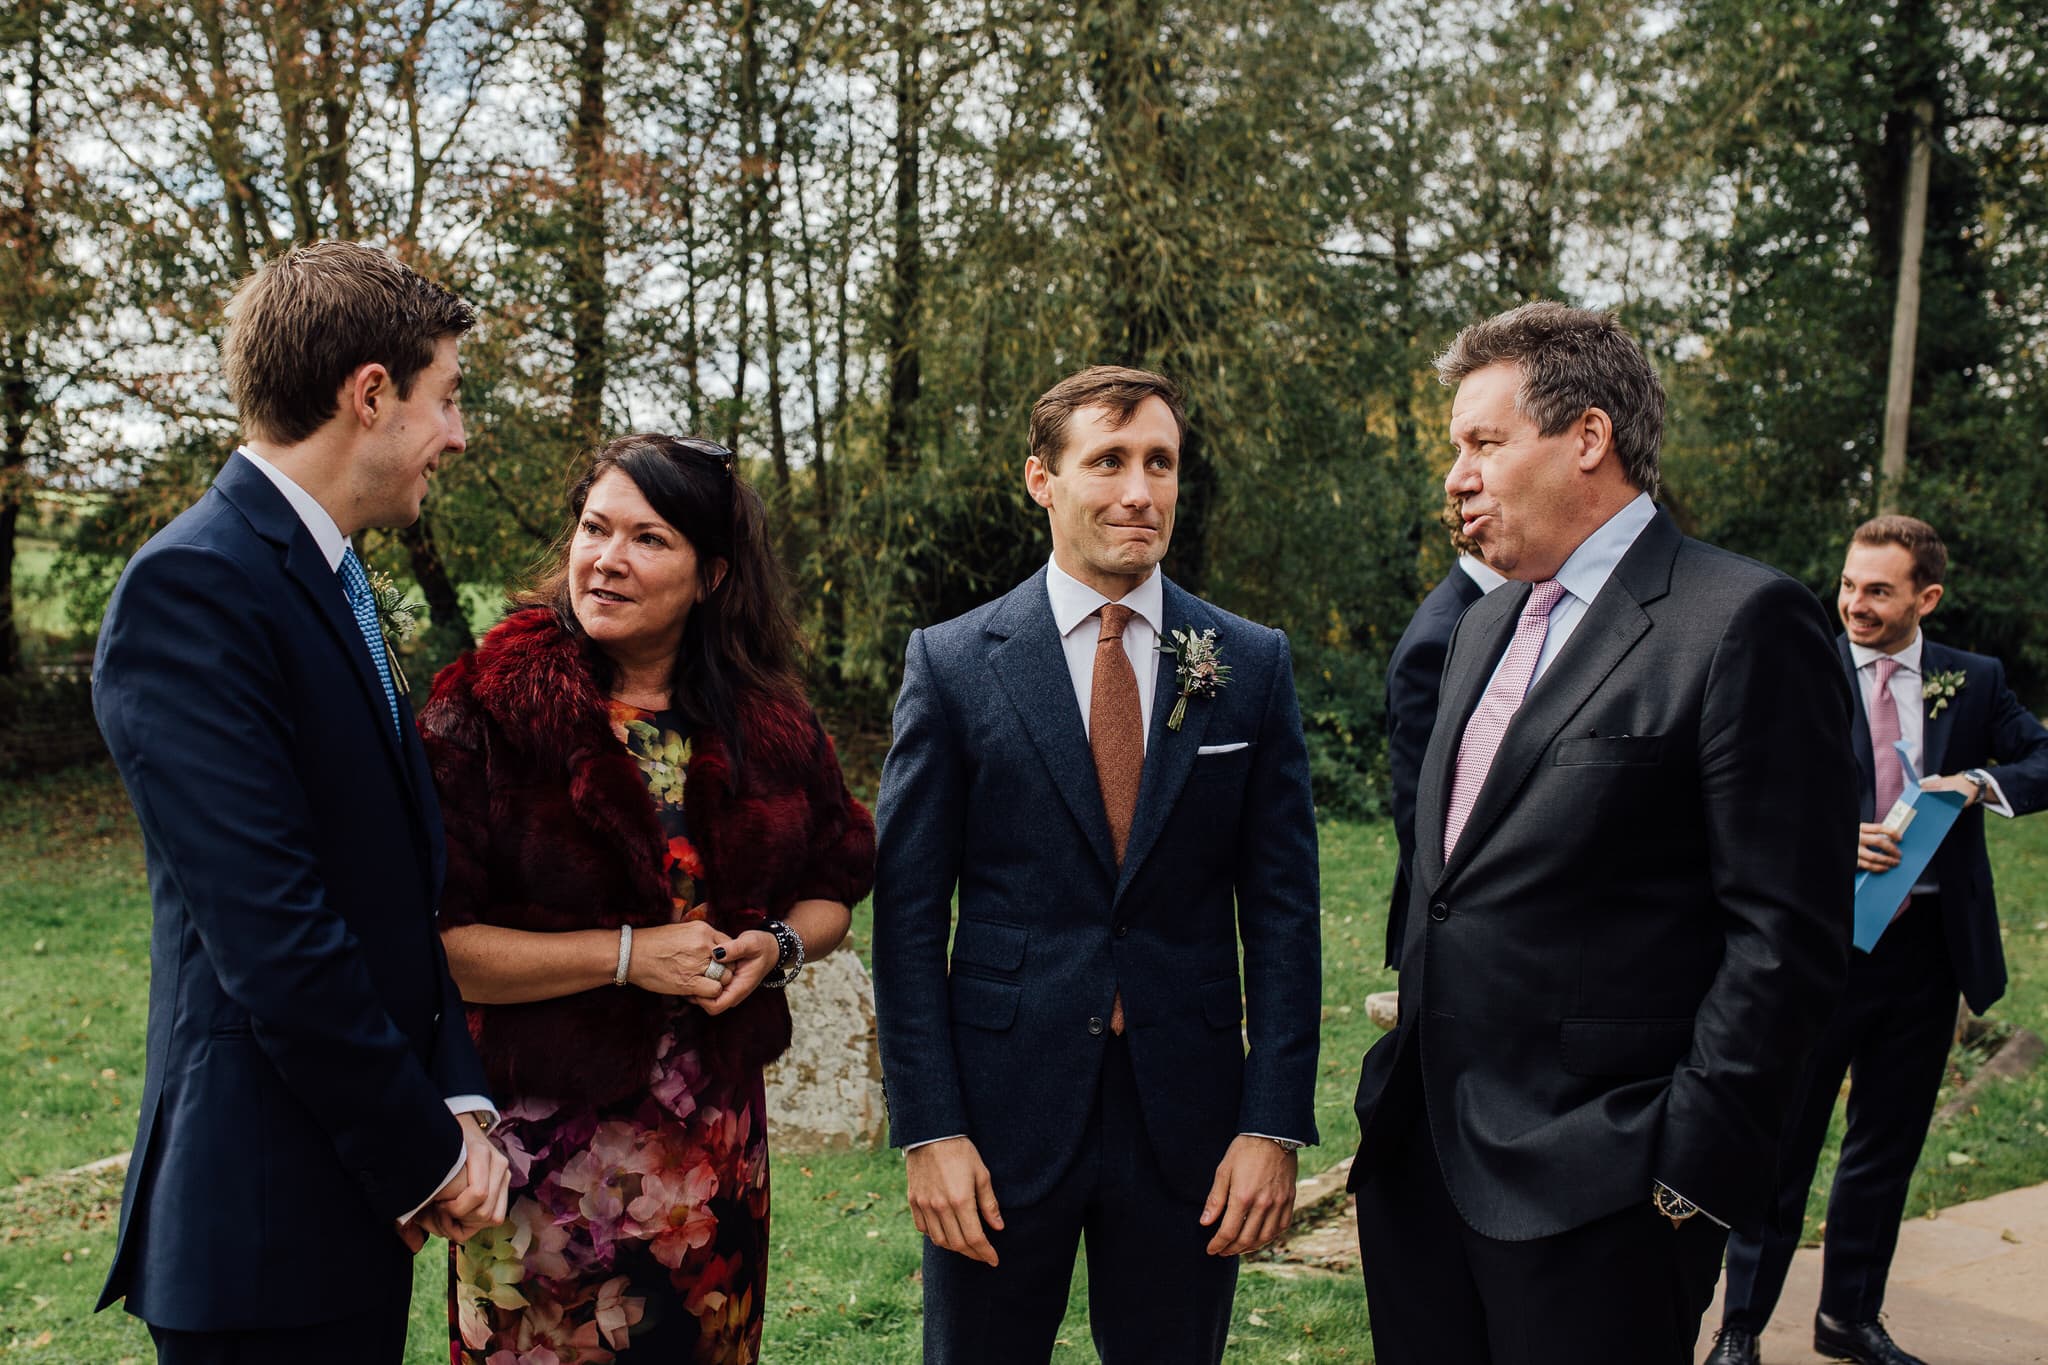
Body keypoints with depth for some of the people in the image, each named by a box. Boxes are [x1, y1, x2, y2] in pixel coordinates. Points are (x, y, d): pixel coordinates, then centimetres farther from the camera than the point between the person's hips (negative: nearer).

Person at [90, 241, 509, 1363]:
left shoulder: (329, 584, 12)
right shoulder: (192, 585, -17)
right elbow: (271, 932, -22)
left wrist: (459, 1101, 0)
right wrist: (425, 1156, -14)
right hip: (269, 1214, -8)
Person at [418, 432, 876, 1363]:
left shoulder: (771, 723, 1)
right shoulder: (487, 711, -10)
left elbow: (833, 887, 13)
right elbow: (428, 942, -15)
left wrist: (778, 947, -9)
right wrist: (625, 954, -20)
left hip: (719, 1142, 4)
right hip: (541, 1148, -3)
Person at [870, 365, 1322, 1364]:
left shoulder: (1252, 665, 2)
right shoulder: (951, 663, -3)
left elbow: (1280, 905, 1)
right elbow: (909, 913, -3)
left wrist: (1275, 1123, -4)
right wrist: (927, 1129, -8)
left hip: (1188, 1114, 1)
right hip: (1003, 1106, -1)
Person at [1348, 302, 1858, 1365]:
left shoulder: (1744, 623, -11)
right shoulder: (1485, 626, 14)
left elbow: (1787, 935, -15)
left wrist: (1691, 1164, -16)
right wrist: (1402, 1071, 15)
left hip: (1589, 1187, -7)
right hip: (1420, 1150, 7)